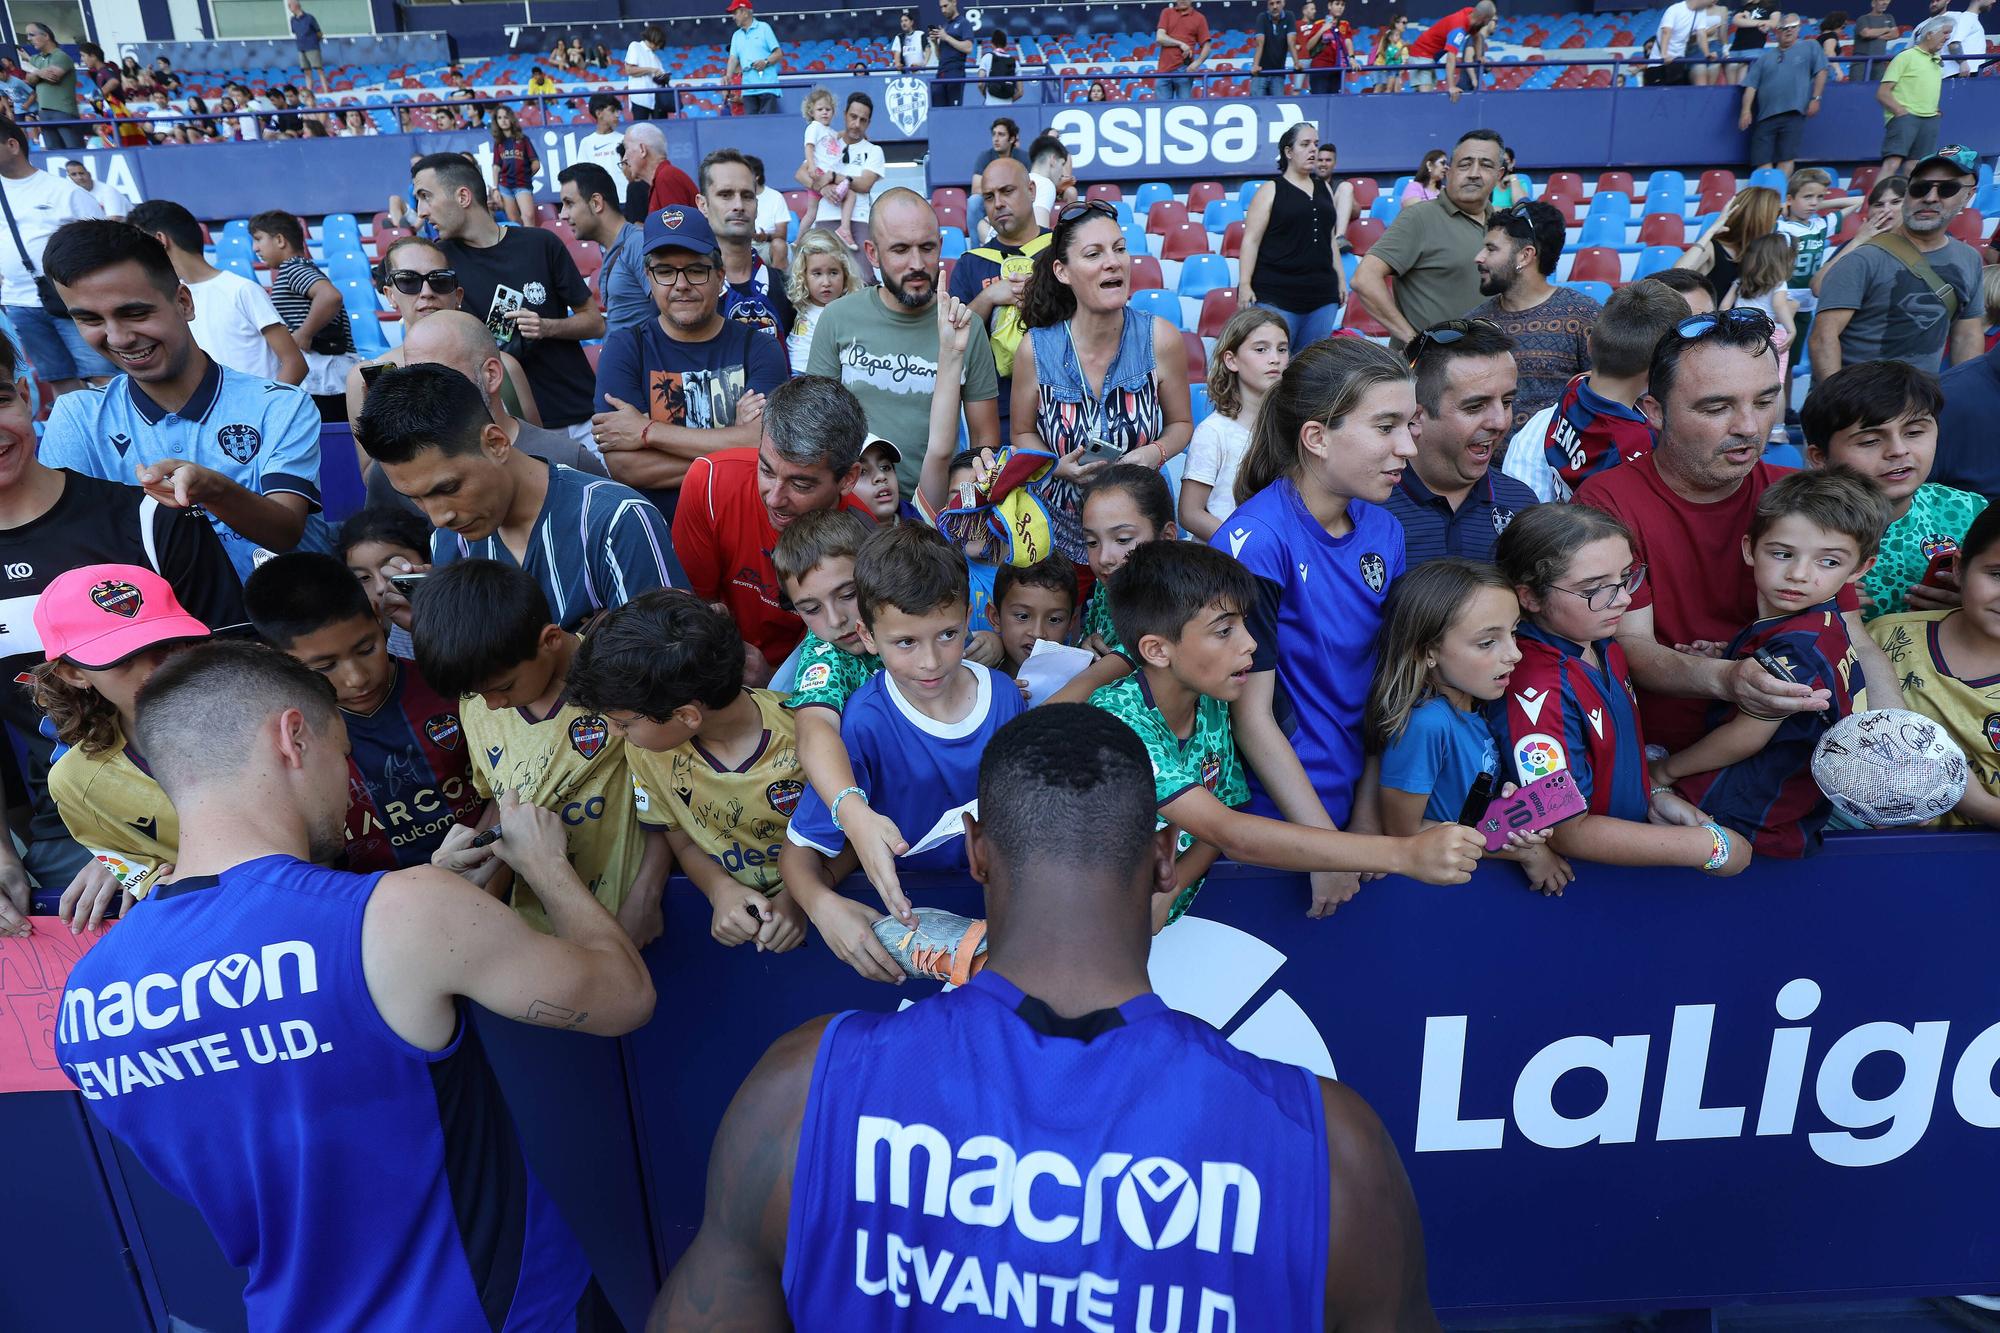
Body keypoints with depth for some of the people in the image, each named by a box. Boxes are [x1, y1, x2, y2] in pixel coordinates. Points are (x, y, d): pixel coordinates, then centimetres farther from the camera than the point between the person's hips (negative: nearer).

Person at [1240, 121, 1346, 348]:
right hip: (1277, 296, -5)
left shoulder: (1324, 189, 17)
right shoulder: (1271, 190, 1)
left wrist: (1341, 279, 19)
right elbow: (1251, 240, -5)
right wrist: (1245, 284, -14)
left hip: (1323, 296, 6)